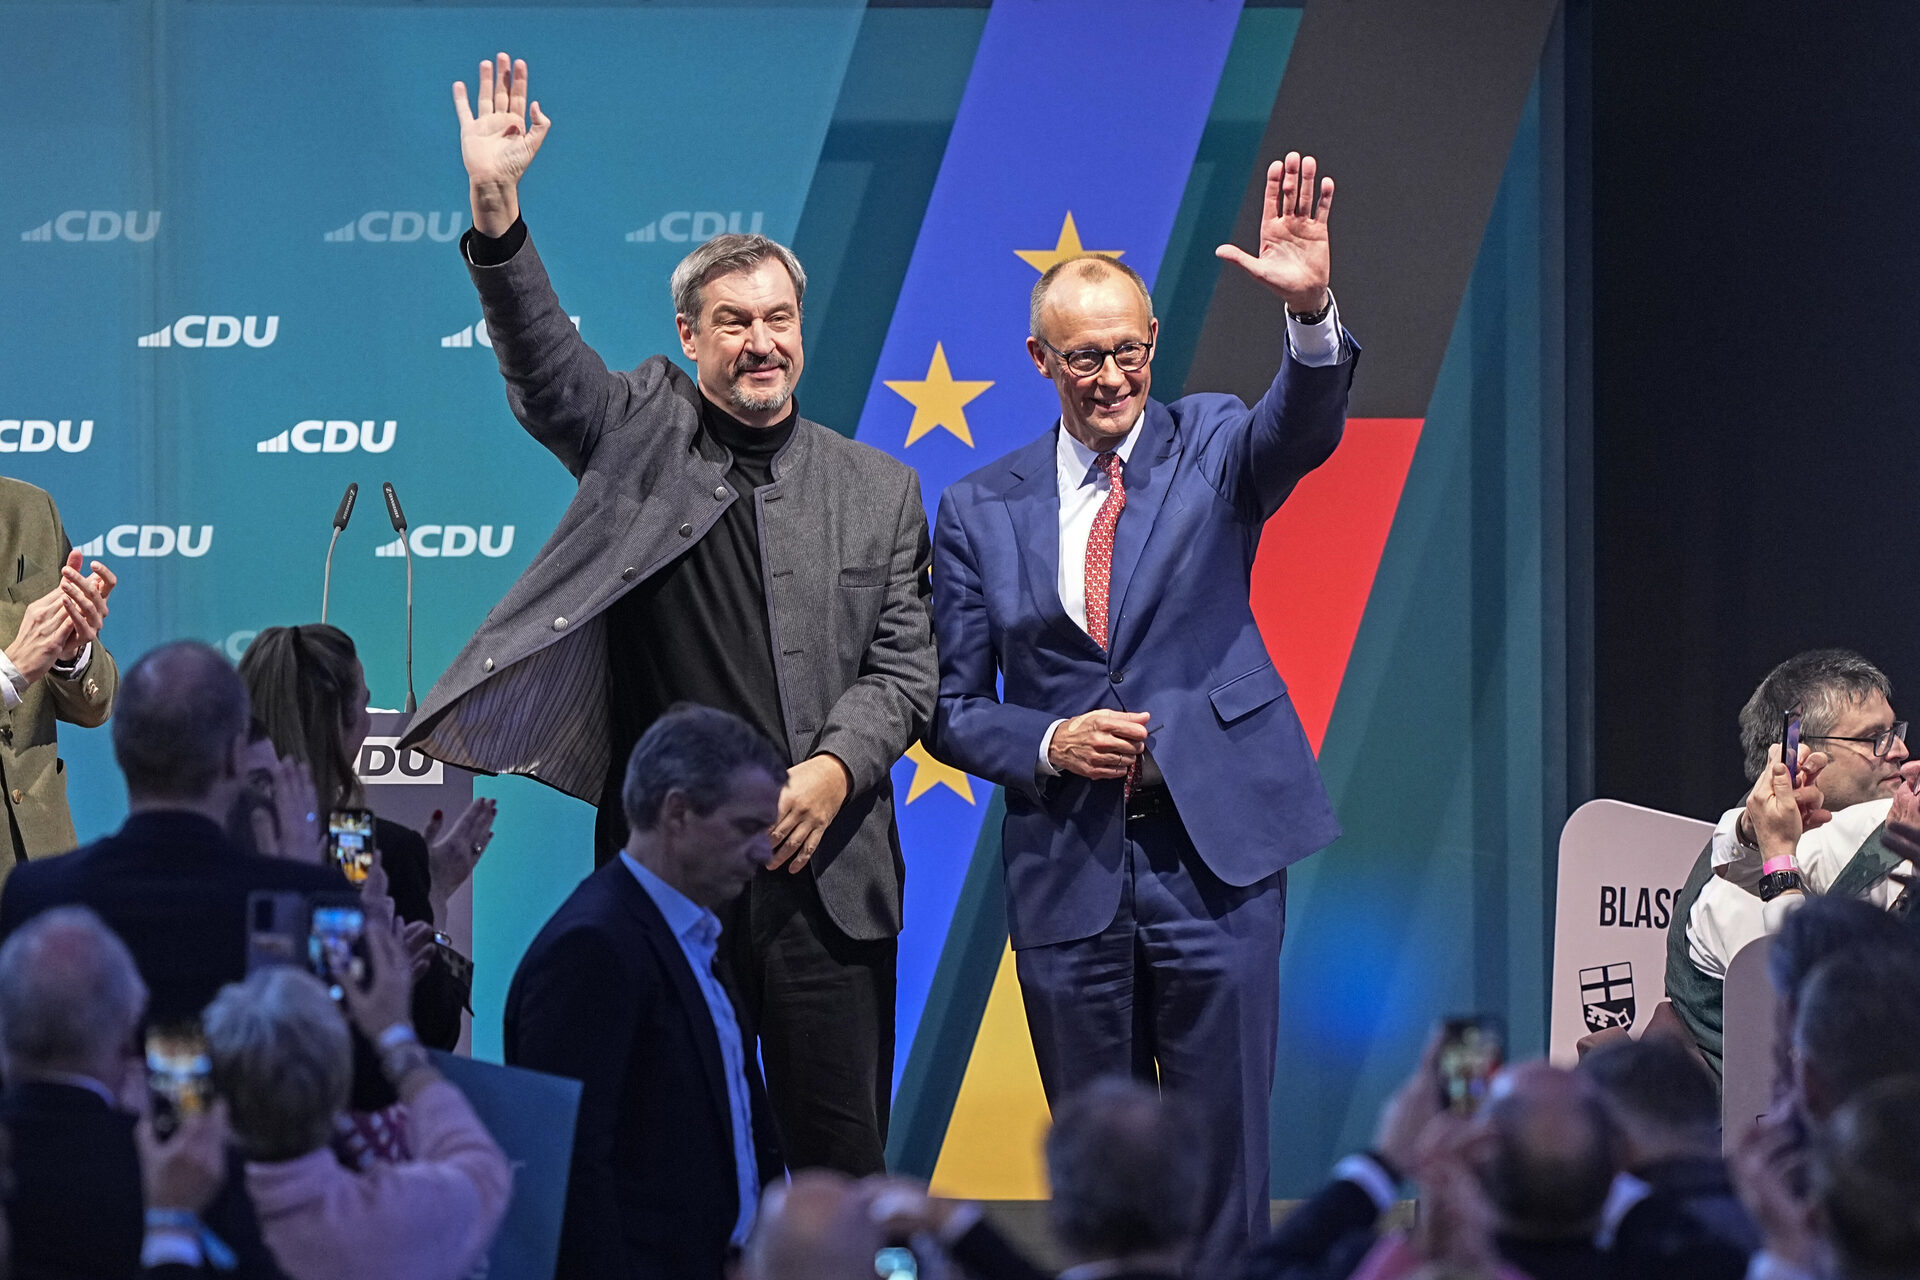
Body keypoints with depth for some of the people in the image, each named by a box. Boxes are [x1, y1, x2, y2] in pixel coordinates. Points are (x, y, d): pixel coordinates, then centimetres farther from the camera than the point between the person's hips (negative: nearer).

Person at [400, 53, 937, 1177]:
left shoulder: (880, 490, 10)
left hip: (822, 868, 0)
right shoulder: (642, 435, 8)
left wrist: (834, 769, -11)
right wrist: (497, 214, -24)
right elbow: (542, 362, -9)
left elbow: (905, 666, 7)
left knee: (842, 1146, 3)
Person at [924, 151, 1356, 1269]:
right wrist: (1050, 745, -11)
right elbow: (955, 708, 9)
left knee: (1223, 1160, -1)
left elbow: (1303, 429, -19)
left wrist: (1312, 312, -39)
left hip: (1215, 853, -1)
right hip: (1068, 873, 2)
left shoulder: (1210, 446, 4)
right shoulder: (980, 511, 7)